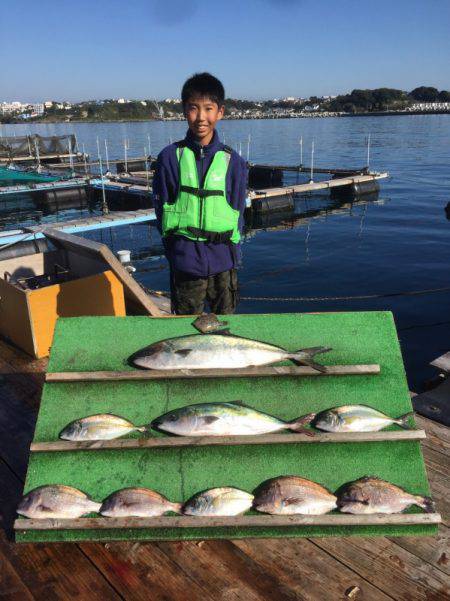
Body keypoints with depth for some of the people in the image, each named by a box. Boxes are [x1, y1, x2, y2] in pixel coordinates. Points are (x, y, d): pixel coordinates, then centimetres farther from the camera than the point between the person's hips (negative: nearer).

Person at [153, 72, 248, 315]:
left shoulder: (232, 161, 1)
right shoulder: (170, 157, -2)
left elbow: (238, 212, 5)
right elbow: (162, 209, 1)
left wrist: (230, 252, -3)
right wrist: (177, 254, -3)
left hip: (222, 260, 1)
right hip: (185, 261, -1)